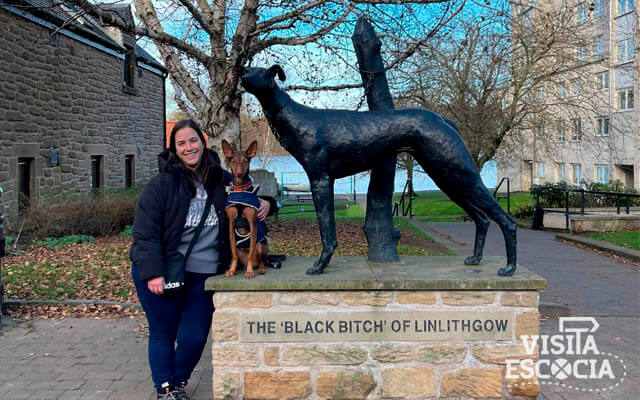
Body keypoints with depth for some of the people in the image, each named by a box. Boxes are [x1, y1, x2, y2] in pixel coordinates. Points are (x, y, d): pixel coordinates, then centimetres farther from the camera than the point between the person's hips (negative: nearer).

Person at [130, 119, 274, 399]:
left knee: (194, 337, 3)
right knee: (163, 333, 5)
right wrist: (153, 273, -21)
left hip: (204, 274, 3)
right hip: (162, 273, -2)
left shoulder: (223, 181, 3)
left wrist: (266, 202, -3)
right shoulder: (162, 185, -8)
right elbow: (145, 232, -12)